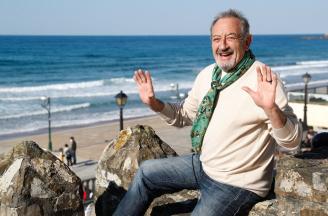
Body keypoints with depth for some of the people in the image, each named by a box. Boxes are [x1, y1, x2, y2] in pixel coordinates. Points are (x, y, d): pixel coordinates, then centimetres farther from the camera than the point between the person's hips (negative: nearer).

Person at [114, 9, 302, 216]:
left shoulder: (263, 80, -22)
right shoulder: (207, 74, 1)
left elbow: (292, 140, -24)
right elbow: (186, 114, 15)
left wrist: (271, 108, -43)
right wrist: (154, 103, -3)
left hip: (237, 183, -8)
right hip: (203, 164, 8)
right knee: (146, 172, 13)